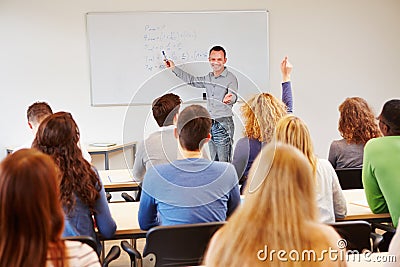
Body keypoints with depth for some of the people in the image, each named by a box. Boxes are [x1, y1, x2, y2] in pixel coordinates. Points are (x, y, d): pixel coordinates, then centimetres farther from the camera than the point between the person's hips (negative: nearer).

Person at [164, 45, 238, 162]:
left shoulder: (231, 78, -8)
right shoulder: (208, 78, 14)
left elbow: (234, 96, -23)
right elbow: (192, 80, 28)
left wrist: (229, 99, -48)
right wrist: (174, 68, 26)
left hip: (224, 123, -7)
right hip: (210, 123, 7)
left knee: (224, 162, -10)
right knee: (214, 161, 11)